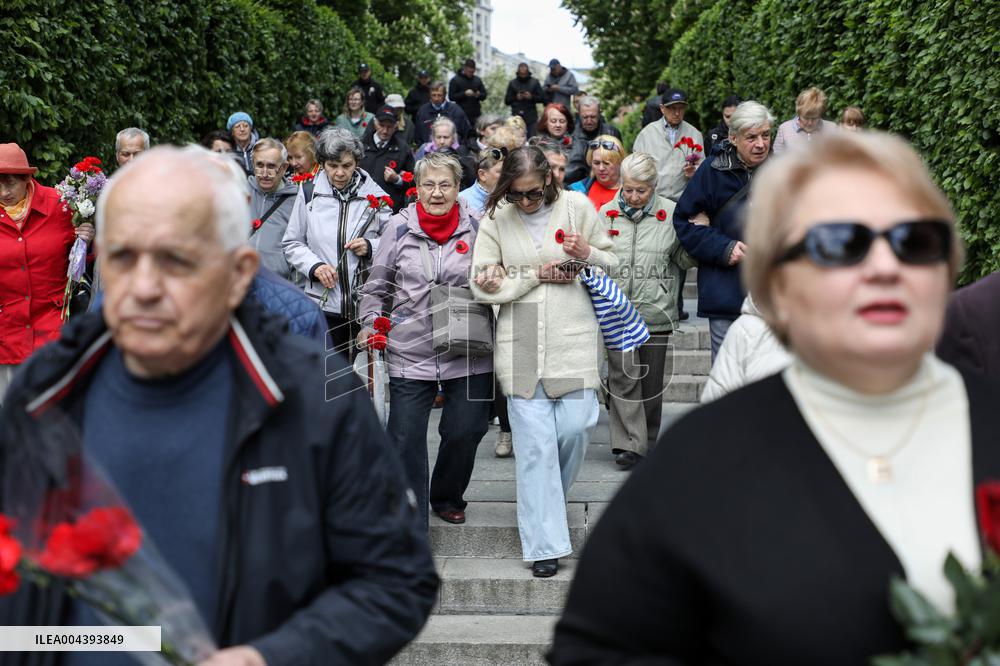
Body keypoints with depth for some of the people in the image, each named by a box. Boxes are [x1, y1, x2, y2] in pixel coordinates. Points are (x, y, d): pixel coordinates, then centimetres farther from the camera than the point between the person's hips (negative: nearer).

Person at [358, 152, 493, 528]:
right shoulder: (399, 227, 2)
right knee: (406, 440, -1)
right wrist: (370, 324, 2)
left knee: (464, 433, 9)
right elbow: (376, 287, 11)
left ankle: (447, 497, 36)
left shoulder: (475, 228, 2)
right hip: (410, 353, 0)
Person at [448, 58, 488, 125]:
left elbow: (484, 95, 15)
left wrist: (479, 95, -9)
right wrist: (464, 94, -18)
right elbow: (451, 96, -5)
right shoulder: (455, 80, 0)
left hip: (476, 115, 4)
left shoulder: (477, 80, 14)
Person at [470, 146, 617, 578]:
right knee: (534, 442, -2)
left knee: (576, 426, -2)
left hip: (574, 338, 1)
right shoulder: (495, 219, 2)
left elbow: (612, 263, 10)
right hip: (521, 344, 0)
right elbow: (483, 285, -1)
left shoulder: (577, 207, 3)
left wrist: (589, 254, -12)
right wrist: (536, 274, -9)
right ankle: (544, 543, 5)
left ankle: (545, 498, 31)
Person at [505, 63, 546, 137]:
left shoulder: (534, 82, 7)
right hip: (517, 116, 0)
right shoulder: (512, 83, 8)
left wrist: (531, 97, -15)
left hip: (531, 118, 0)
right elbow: (507, 100, 7)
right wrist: (516, 98, -11)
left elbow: (542, 98, 3)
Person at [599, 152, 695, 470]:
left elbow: (683, 260, 9)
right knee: (624, 375, -10)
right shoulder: (606, 214, 4)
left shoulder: (670, 213, 2)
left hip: (656, 311, 1)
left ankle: (649, 441, 25)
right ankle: (629, 445, -6)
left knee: (652, 380, 10)